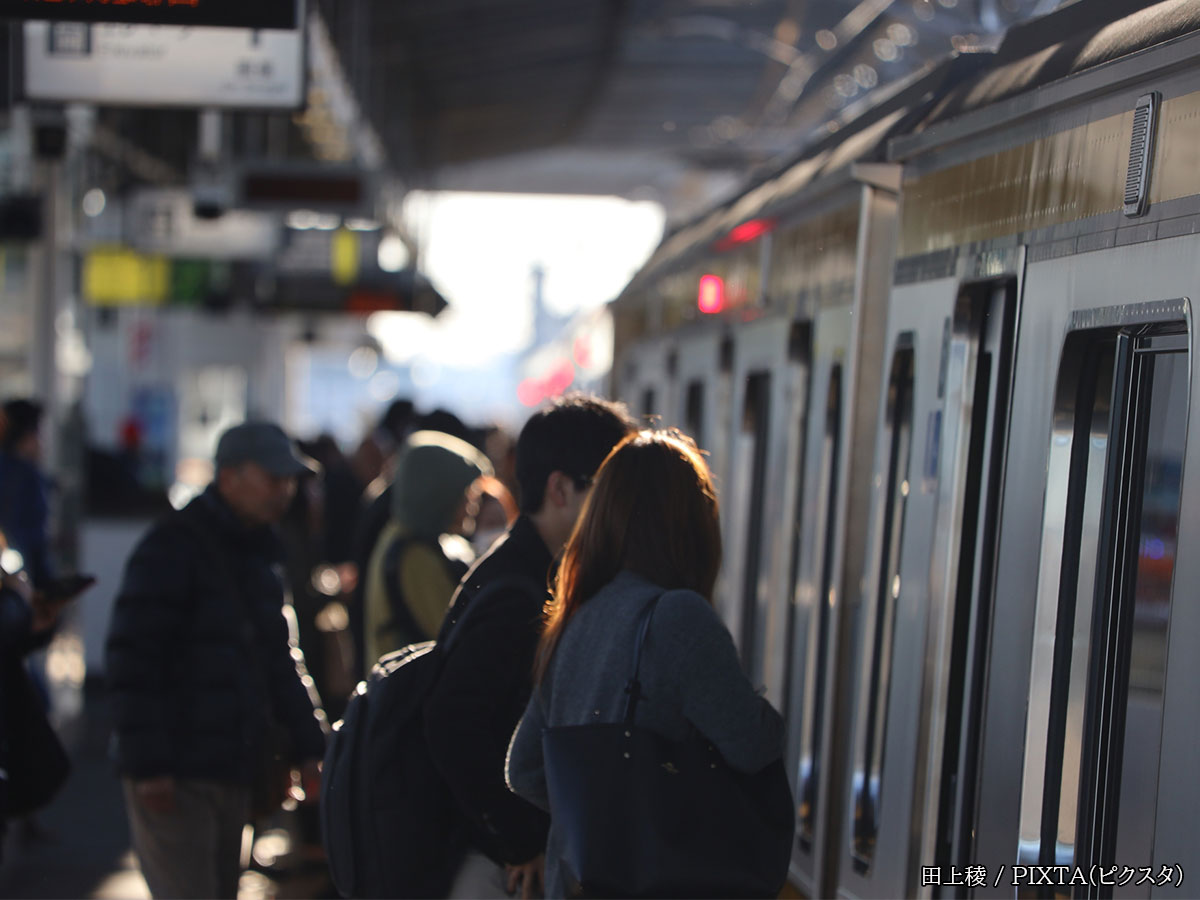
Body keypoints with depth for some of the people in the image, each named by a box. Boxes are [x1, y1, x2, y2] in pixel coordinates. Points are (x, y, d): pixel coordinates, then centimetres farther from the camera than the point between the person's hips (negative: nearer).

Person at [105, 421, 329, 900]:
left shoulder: (257, 556, 15)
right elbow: (132, 661, -18)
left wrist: (308, 747, 14)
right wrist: (148, 765, -22)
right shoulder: (171, 550, -12)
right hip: (174, 779, -9)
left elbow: (278, 659, 22)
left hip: (233, 775, 9)